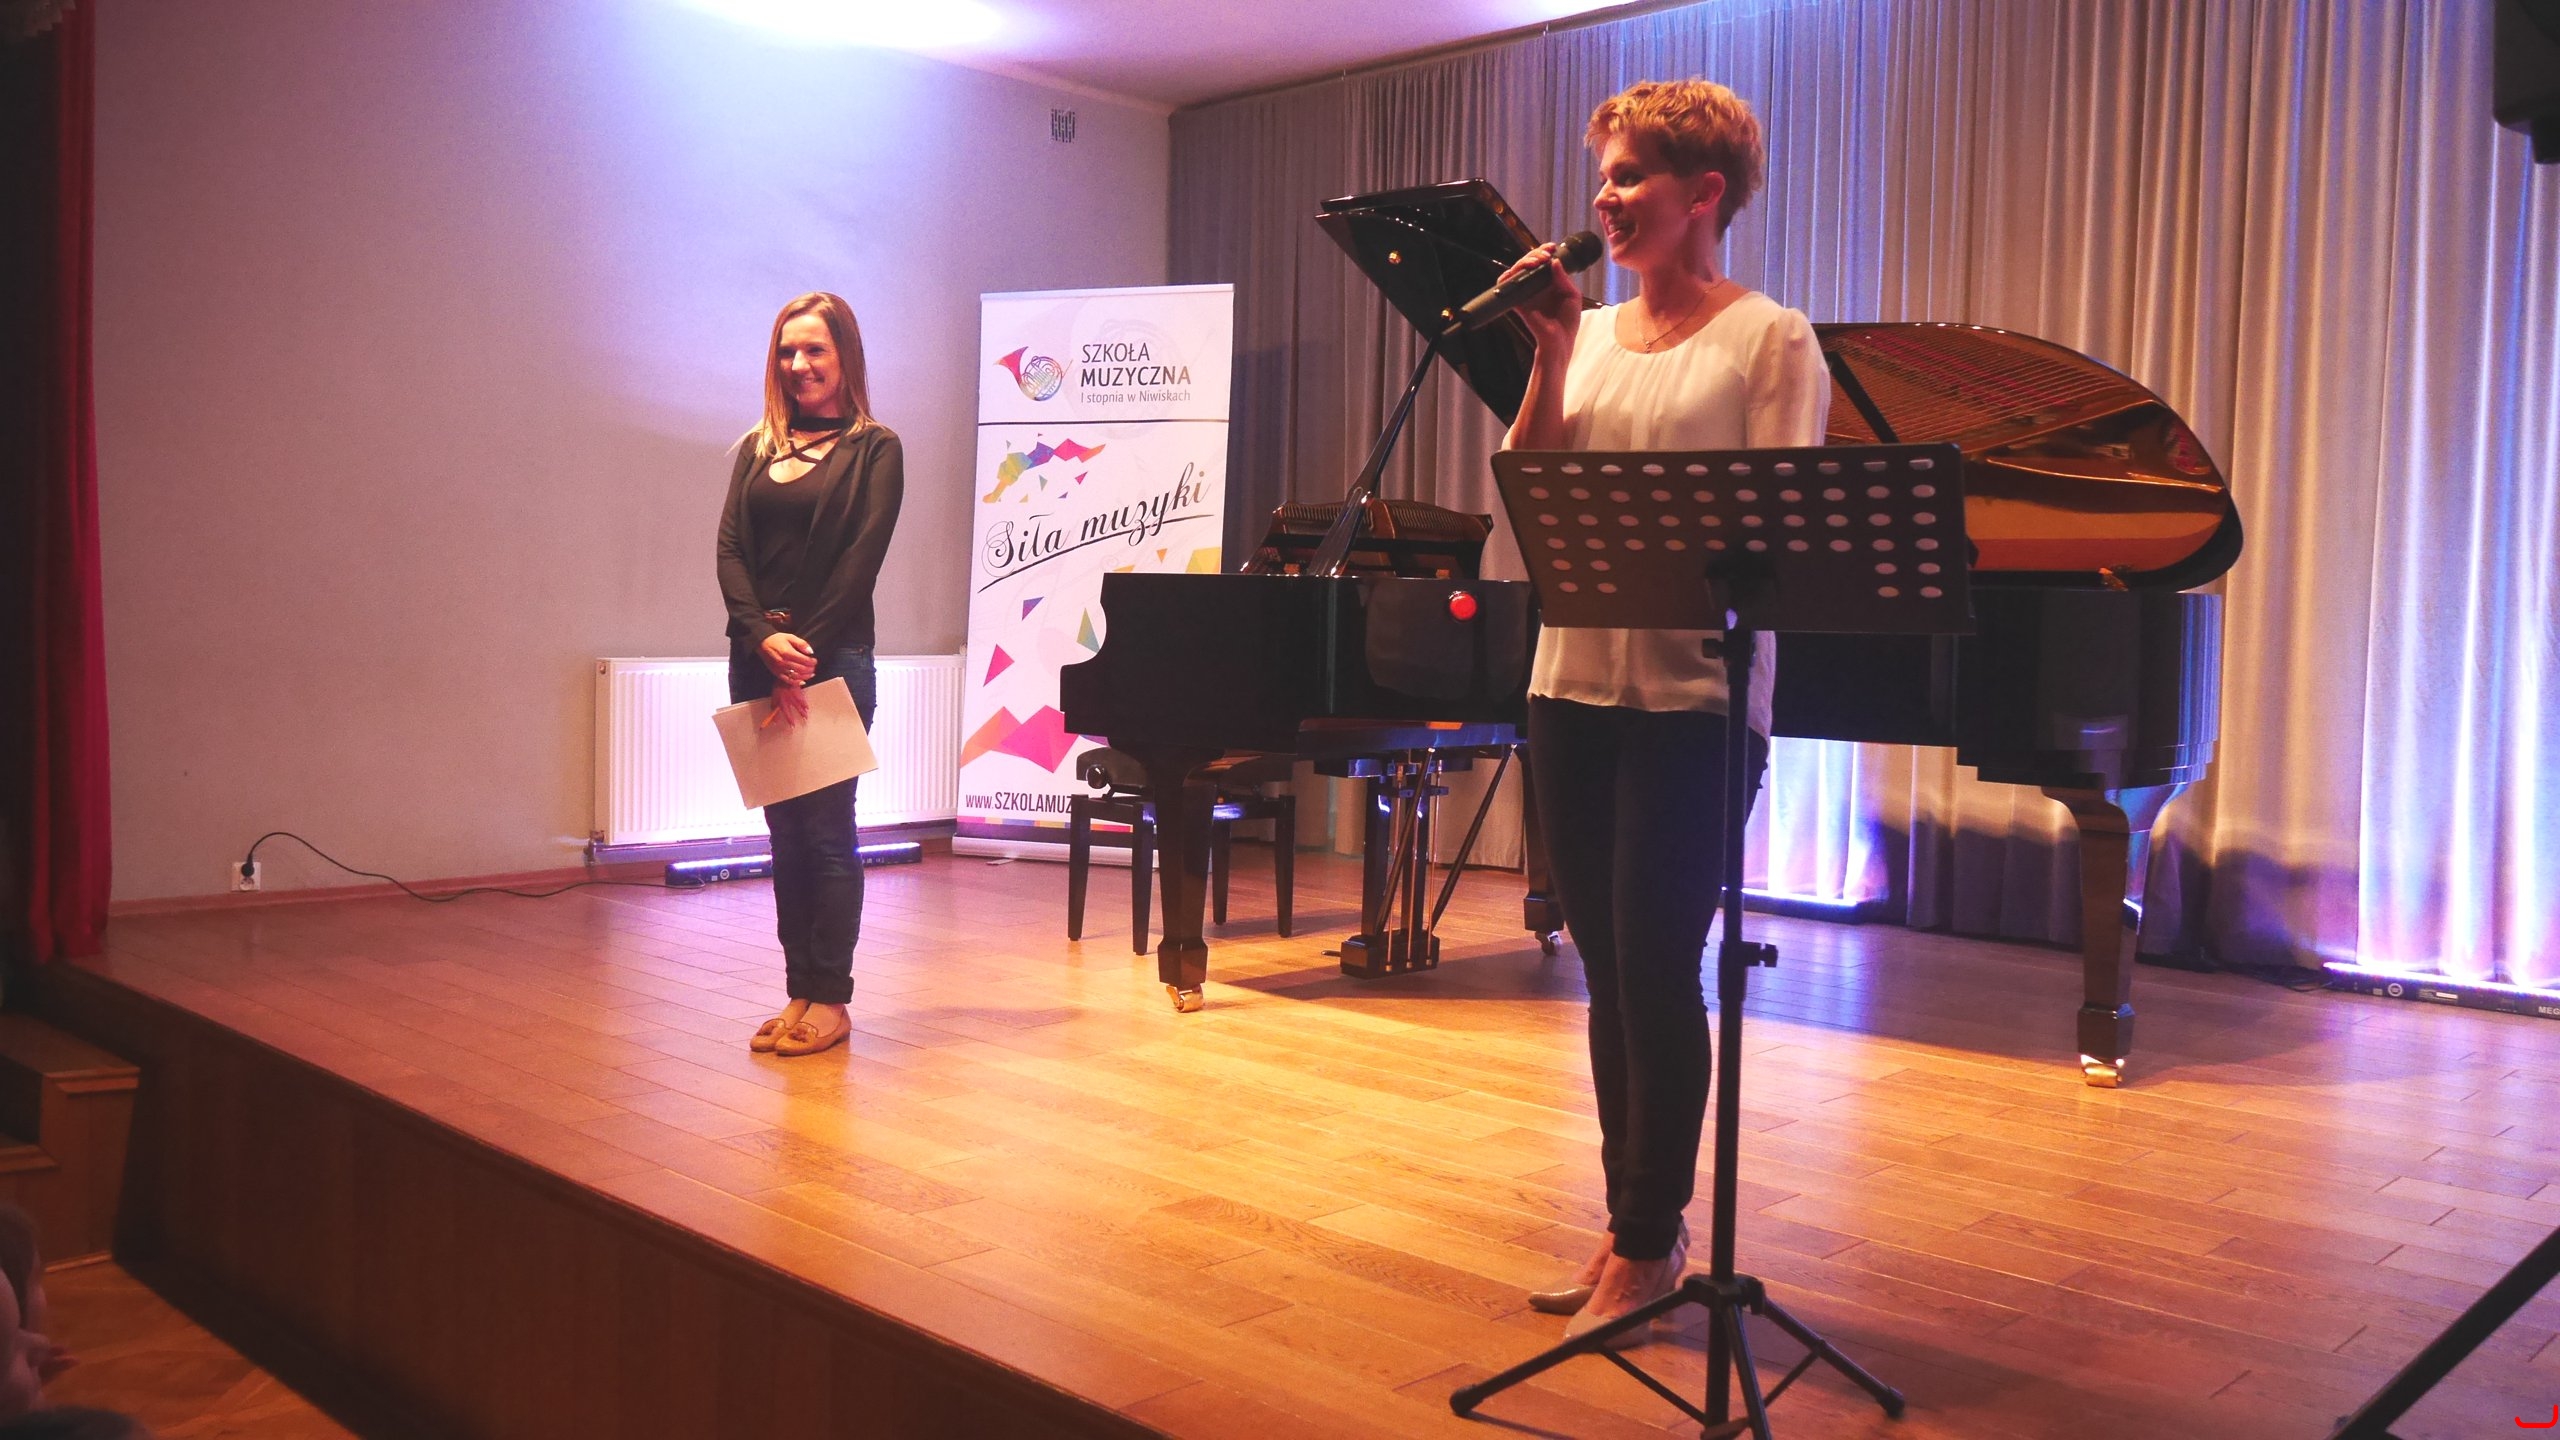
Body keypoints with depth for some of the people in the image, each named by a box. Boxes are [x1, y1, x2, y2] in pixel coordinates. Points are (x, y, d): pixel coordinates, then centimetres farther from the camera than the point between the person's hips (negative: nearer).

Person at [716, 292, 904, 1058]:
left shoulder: (874, 448, 0)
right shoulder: (757, 447, 13)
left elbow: (861, 558, -9)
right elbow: (730, 548, 4)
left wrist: (805, 656, -15)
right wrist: (764, 637, -13)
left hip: (834, 659, -5)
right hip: (756, 658, 5)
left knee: (827, 829, -1)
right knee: (784, 831, 9)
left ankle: (829, 998, 7)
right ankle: (798, 991, 16)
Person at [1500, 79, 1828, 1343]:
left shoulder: (1770, 338, -2)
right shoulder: (1589, 334, 14)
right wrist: (1548, 358, -3)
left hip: (1694, 690, -6)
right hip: (1575, 680, 6)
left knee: (1656, 966, -5)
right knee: (1608, 967, 11)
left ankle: (1647, 1246, 11)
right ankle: (1634, 1226, 24)